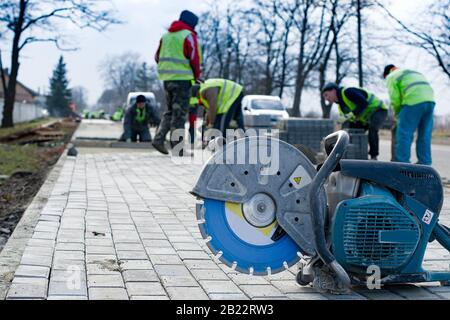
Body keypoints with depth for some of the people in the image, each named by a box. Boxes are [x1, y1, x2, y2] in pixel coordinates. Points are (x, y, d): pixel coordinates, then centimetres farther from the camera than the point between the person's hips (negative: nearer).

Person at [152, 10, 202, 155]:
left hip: (167, 78, 7)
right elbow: (194, 59, -11)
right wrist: (197, 75, 4)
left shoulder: (166, 35, 15)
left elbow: (158, 57, 18)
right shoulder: (189, 36, -7)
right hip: (182, 78, -7)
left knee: (171, 111, 17)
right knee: (180, 113, -3)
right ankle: (177, 146, -2)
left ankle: (159, 139, 5)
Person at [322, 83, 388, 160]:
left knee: (372, 129, -35)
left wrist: (350, 115, -35)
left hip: (378, 110, -10)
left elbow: (363, 103, -33)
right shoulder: (341, 106, 7)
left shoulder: (347, 92, -20)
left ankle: (374, 157, -26)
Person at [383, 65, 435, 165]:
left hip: (414, 102, -7)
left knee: (404, 134, -2)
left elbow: (395, 98, 2)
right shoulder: (415, 73, 34)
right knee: (425, 135, 10)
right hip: (430, 101, 7)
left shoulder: (391, 77, 13)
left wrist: (398, 114, 18)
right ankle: (425, 163, 10)